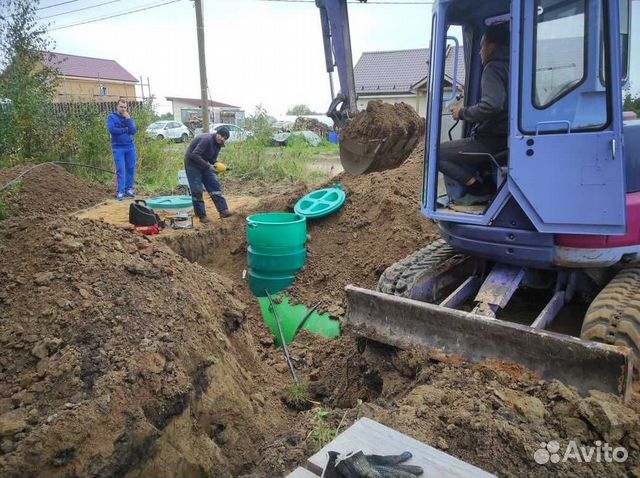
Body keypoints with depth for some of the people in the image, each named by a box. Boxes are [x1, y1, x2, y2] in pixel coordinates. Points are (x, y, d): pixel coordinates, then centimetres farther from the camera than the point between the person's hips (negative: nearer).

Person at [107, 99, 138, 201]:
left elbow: (133, 131, -5)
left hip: (130, 147, 3)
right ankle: (120, 191, -2)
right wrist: (126, 130, -7)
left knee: (131, 169, 4)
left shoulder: (129, 118, 10)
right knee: (120, 170, -6)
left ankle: (129, 189, 14)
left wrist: (128, 119, -12)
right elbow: (111, 129, -16)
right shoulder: (112, 117, 1)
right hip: (118, 148, -3)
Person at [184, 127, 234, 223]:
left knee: (215, 186, -1)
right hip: (192, 164, -8)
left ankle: (223, 211, -3)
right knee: (197, 191, -6)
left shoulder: (218, 144, 1)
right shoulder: (207, 139, -26)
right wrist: (208, 166, -32)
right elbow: (194, 155, -31)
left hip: (204, 164, 8)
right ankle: (202, 216, 2)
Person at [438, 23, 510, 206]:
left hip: (492, 140, -10)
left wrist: (463, 113, -13)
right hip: (504, 137, 10)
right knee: (452, 150, 31)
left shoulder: (494, 68, -13)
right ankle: (489, 186, 16)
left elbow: (491, 106, -30)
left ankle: (480, 190, -4)